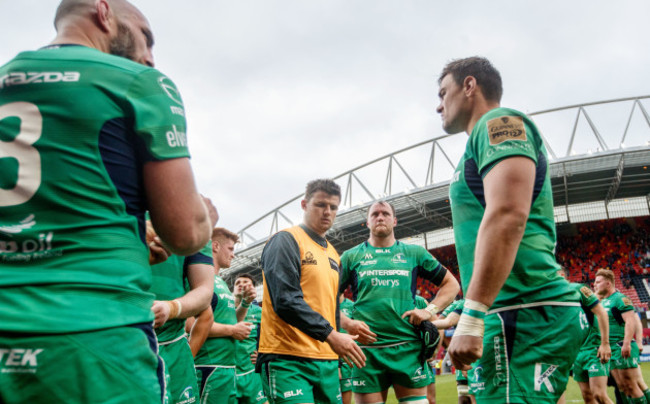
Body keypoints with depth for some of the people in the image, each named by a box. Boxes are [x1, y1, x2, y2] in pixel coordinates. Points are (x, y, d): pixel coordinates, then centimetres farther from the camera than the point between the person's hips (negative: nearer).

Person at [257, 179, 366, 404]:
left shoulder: (333, 255, 19)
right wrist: (330, 334, -21)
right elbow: (285, 300, -17)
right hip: (288, 360, -8)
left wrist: (337, 359, 20)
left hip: (327, 361, 8)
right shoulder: (285, 241, -6)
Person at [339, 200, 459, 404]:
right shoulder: (351, 256, 10)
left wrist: (430, 310, 0)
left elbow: (451, 284, 16)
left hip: (408, 347, 1)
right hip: (367, 347, 0)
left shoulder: (414, 253, 13)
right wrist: (348, 324, -9)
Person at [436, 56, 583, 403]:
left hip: (525, 313, -10)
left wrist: (471, 318, -22)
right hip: (526, 312, 10)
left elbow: (508, 216, -19)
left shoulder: (499, 122, -3)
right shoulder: (488, 135, 26)